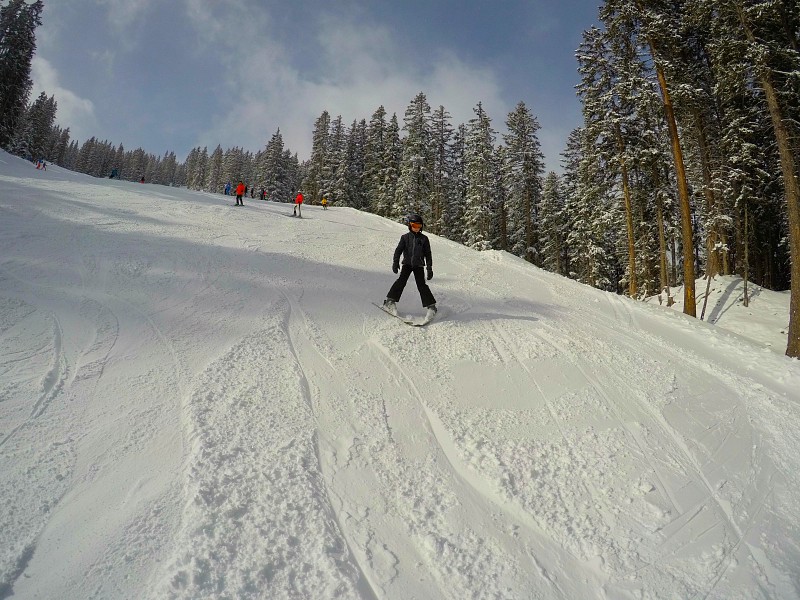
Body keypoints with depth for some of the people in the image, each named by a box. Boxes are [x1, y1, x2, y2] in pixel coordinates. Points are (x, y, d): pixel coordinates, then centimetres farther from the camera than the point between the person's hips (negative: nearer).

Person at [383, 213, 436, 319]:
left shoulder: (424, 239, 5)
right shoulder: (405, 237, 4)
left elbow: (428, 254, 8)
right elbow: (398, 250, 3)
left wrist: (430, 268, 3)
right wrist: (395, 262, -9)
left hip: (419, 265, 0)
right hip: (407, 263, 0)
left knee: (421, 285, -8)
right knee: (401, 280, -16)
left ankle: (431, 306, -2)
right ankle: (390, 300, -10)